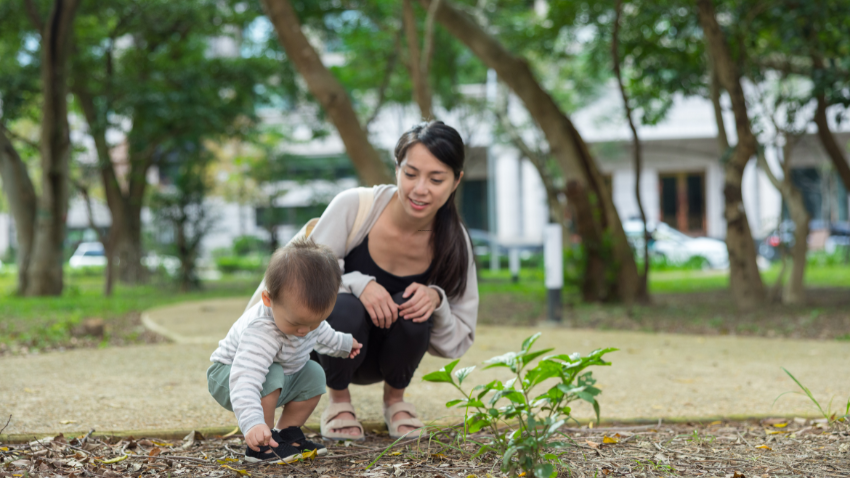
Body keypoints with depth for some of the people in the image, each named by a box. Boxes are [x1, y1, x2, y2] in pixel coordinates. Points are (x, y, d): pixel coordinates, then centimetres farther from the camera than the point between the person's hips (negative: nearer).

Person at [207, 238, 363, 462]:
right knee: (271, 377, -34)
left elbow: (321, 333, 10)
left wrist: (343, 343, 27)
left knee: (314, 375, -4)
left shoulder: (307, 312, -17)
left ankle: (287, 434, 8)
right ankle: (260, 445, -22)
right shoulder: (260, 333, -44)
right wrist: (253, 423, -67)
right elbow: (245, 379, -54)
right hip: (230, 375, -8)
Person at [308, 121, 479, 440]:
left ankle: (395, 397, 1)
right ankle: (338, 399, -4)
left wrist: (436, 301, -31)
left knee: (412, 309, -30)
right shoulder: (354, 206, -23)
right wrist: (358, 284, -37)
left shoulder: (454, 242, -14)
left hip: (384, 355, 2)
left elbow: (457, 342, -10)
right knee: (345, 309, -35)